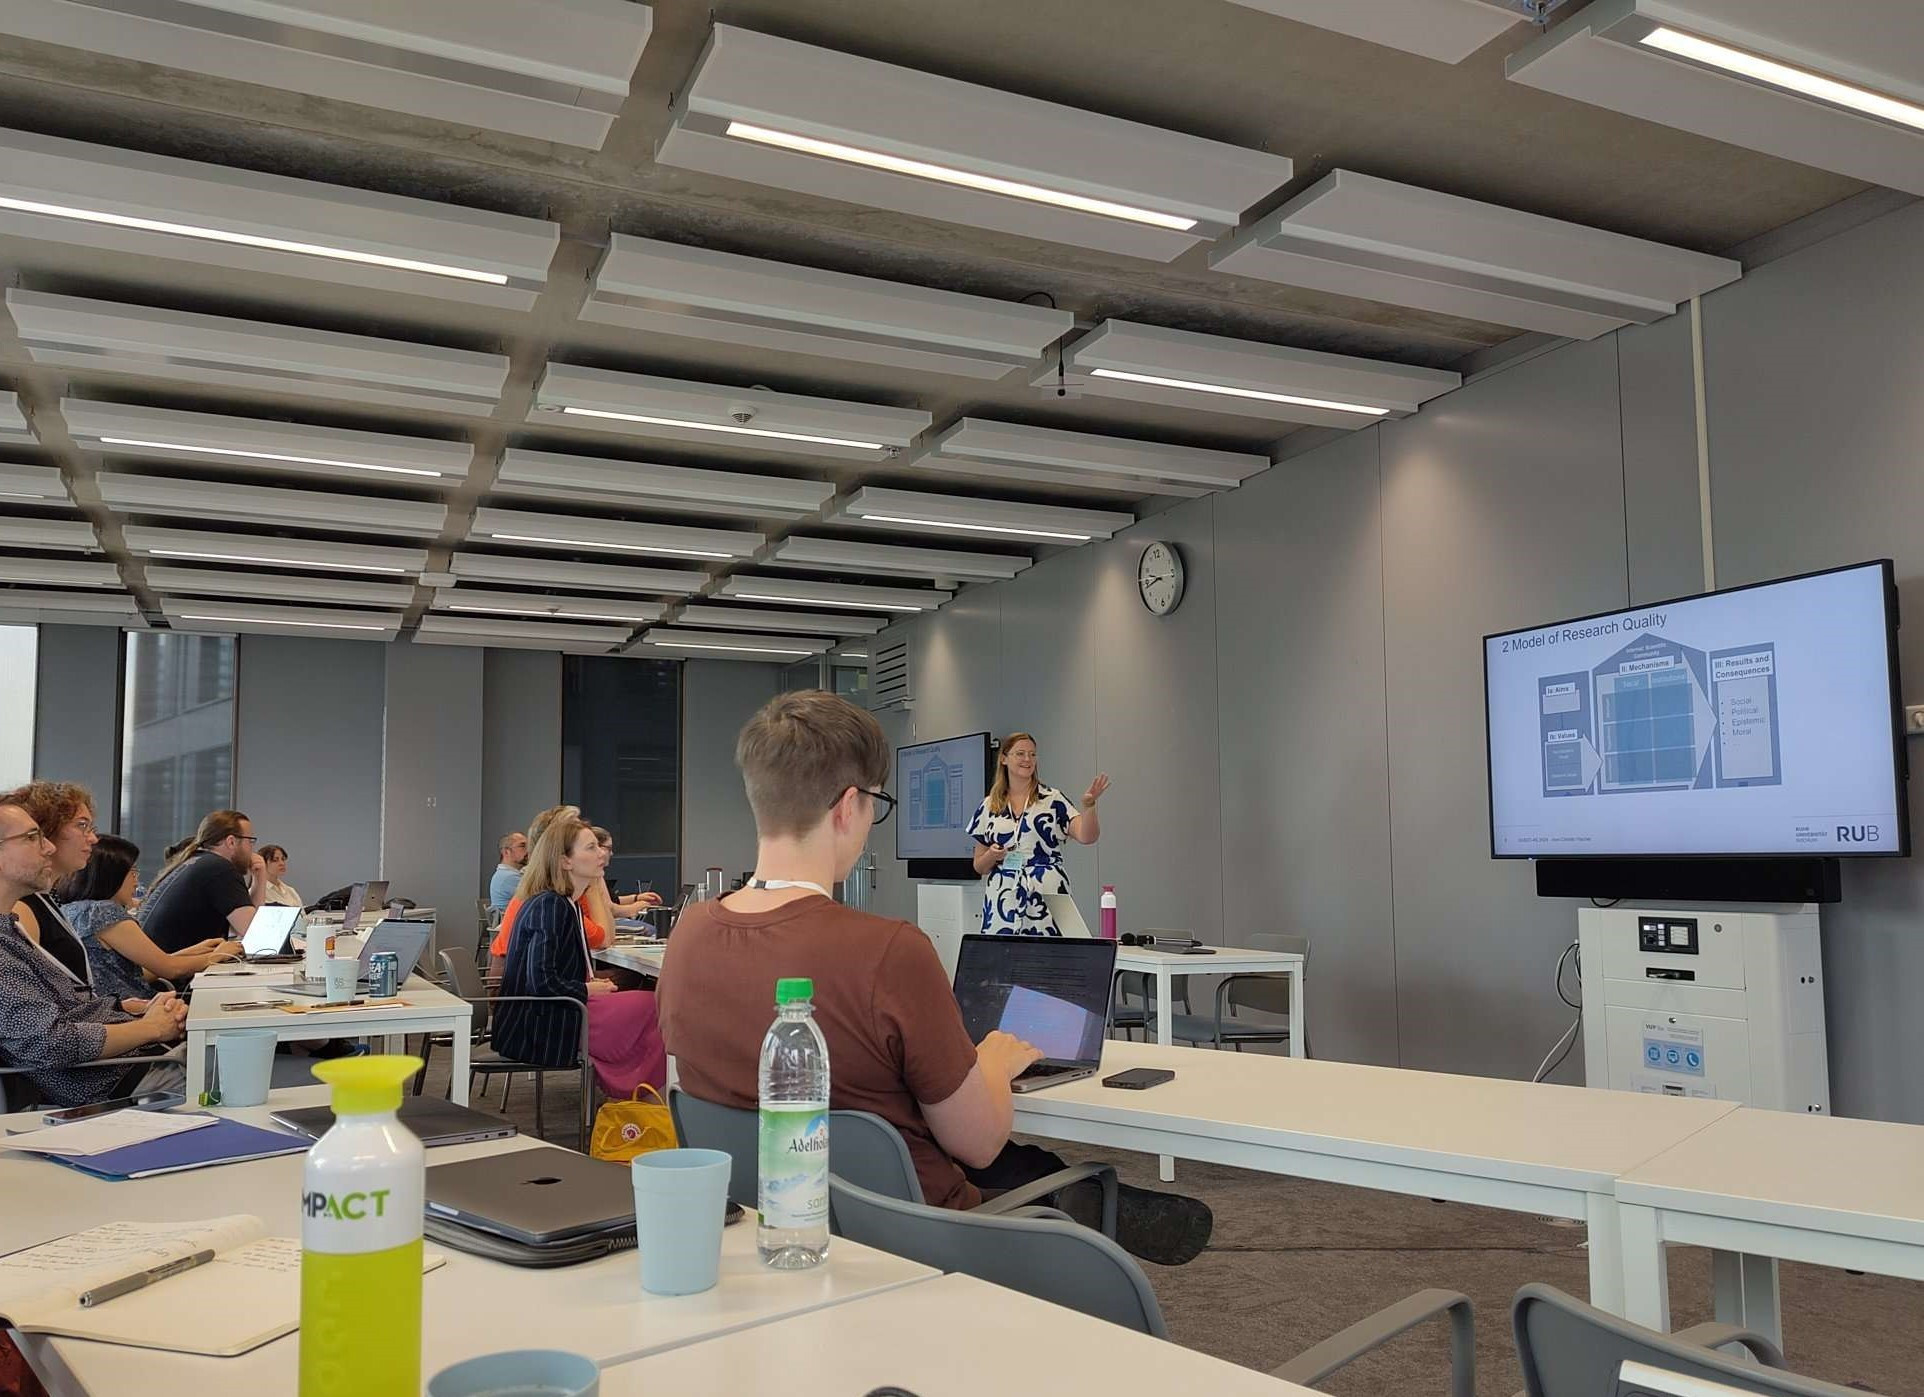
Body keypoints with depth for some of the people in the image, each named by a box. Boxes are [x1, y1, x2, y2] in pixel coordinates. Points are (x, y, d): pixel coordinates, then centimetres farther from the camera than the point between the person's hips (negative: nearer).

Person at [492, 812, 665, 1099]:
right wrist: (589, 989, -11)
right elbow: (541, 981, -24)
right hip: (537, 1030, -10)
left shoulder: (564, 904, 14)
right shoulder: (549, 906, -17)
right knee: (649, 1007, -12)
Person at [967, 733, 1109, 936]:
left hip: (1047, 901, -2)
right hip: (1003, 902, 2)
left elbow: (1086, 836, -8)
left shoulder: (1053, 799, 4)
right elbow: (979, 866, 14)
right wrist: (992, 856, -7)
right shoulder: (988, 806, 10)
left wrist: (1088, 805, -24)